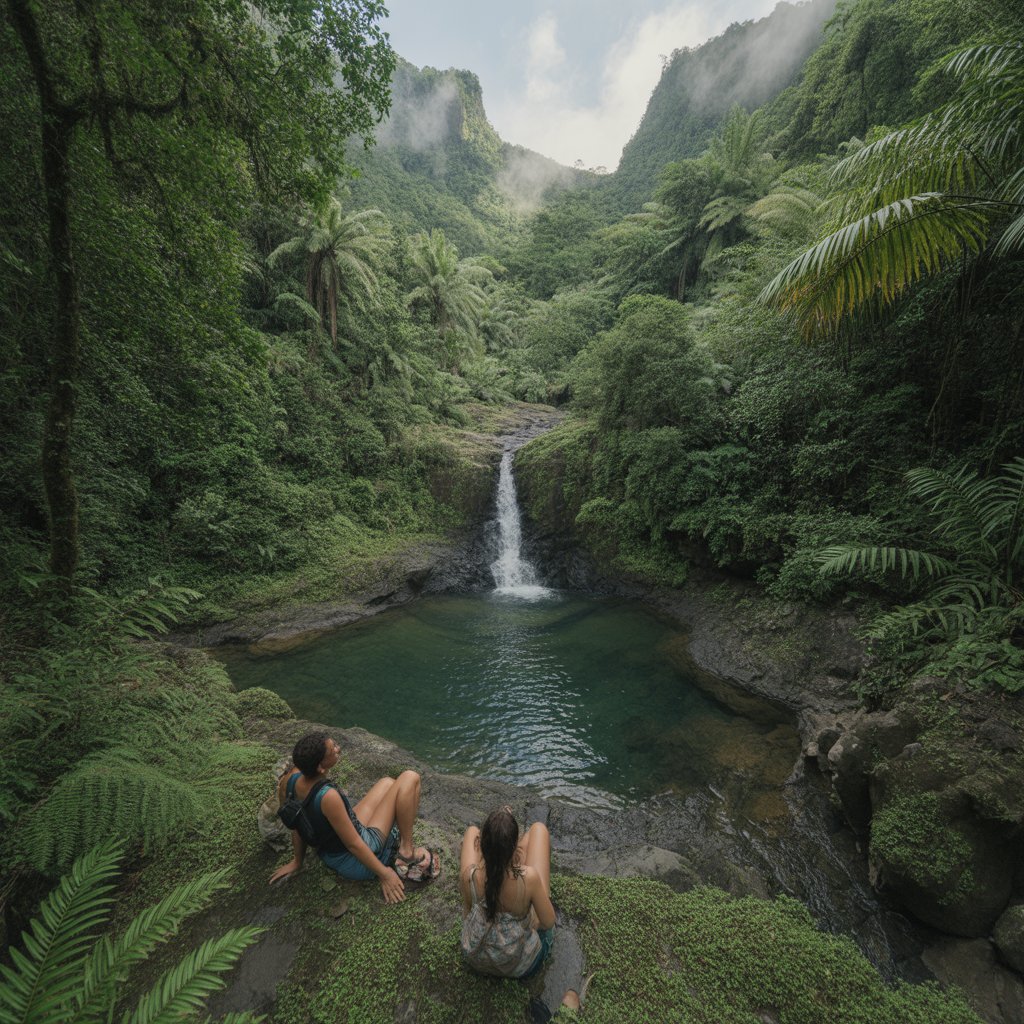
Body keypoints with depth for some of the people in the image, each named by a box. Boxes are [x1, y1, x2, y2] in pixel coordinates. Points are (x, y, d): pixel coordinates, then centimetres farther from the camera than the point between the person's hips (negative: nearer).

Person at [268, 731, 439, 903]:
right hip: (356, 862, -8)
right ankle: (406, 853, -1)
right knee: (410, 779, -9)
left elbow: (297, 825, 2)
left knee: (387, 783, 20)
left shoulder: (289, 781, -15)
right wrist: (385, 874, -13)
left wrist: (297, 861, 17)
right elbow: (354, 845, -25)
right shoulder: (328, 797, -36)